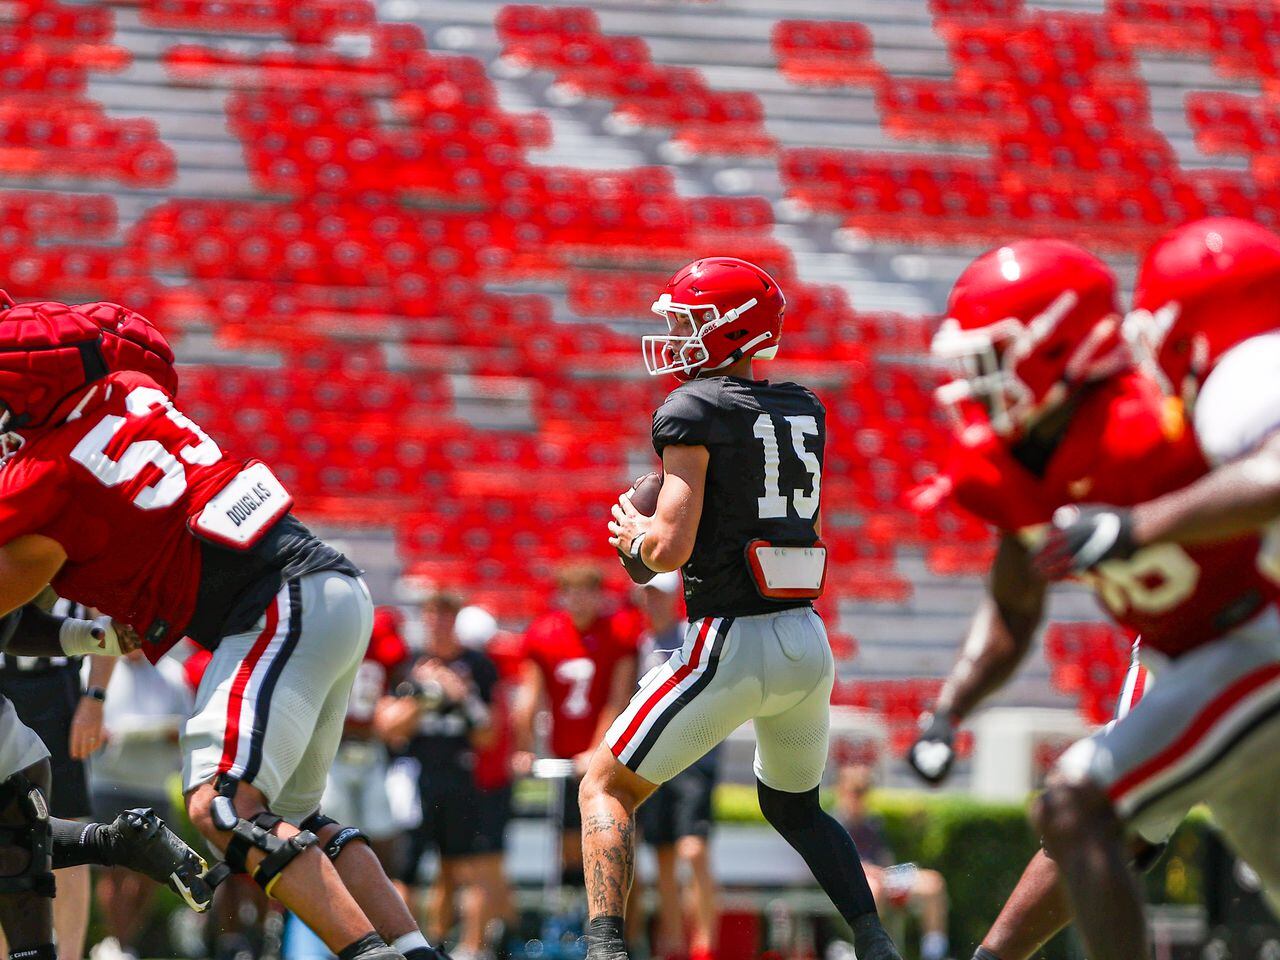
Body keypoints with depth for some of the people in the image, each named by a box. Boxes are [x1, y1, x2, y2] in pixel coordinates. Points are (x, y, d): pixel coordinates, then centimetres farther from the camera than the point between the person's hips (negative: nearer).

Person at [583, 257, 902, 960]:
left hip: (732, 641, -7)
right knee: (795, 808, 28)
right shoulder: (804, 410, 12)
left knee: (606, 787, 4)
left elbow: (671, 548, -17)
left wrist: (633, 534, 4)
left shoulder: (693, 410, -10)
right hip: (808, 640, 7)